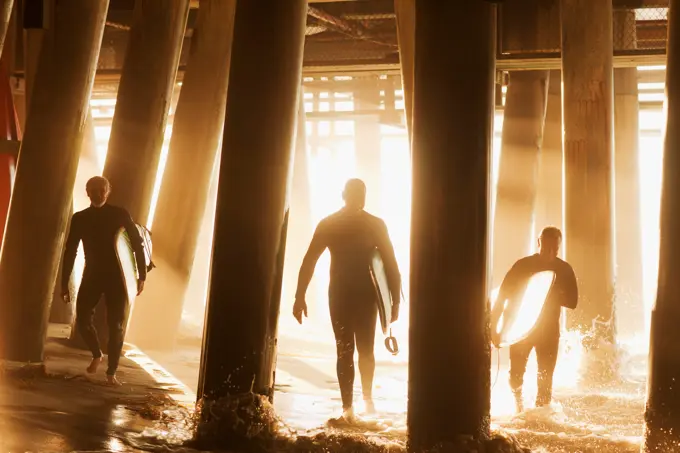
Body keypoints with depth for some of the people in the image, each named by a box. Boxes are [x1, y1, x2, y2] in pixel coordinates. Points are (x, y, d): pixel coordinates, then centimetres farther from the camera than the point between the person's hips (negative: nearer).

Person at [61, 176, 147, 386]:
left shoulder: (120, 214, -3)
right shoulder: (79, 218, 3)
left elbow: (137, 244, -2)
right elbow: (70, 252, 4)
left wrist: (142, 276, -8)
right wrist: (65, 284, 1)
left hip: (116, 276, -2)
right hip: (92, 275, 2)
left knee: (116, 325, -6)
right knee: (83, 319, -6)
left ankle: (111, 373, 2)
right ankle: (96, 354, 22)